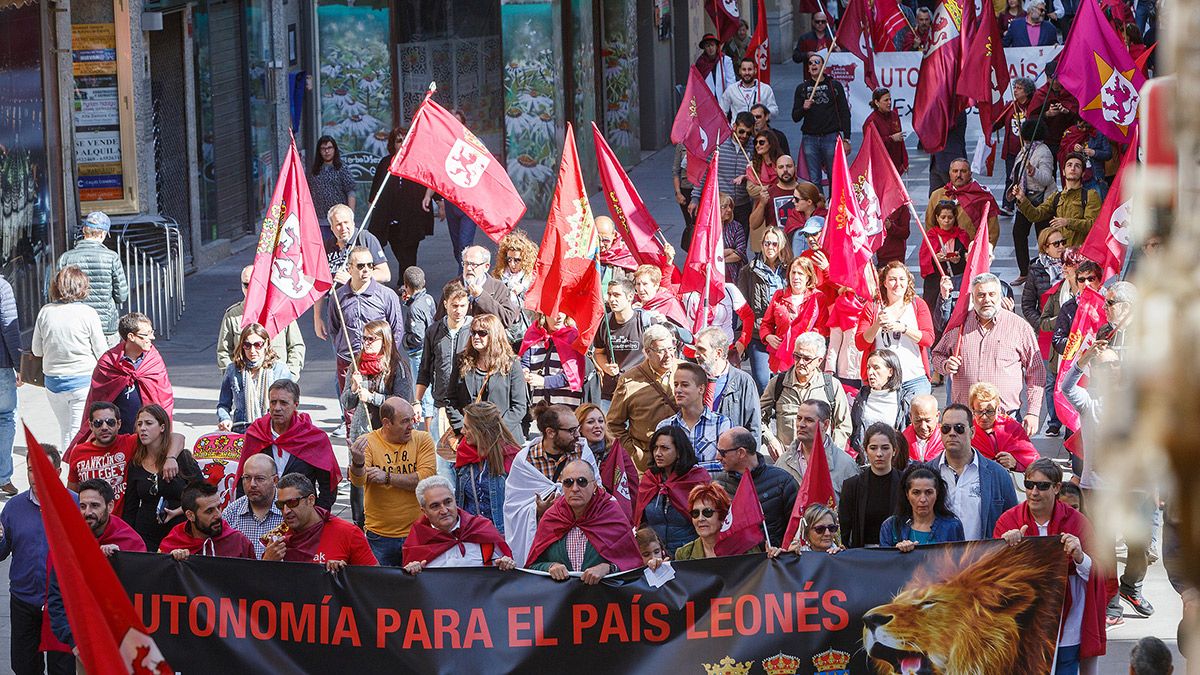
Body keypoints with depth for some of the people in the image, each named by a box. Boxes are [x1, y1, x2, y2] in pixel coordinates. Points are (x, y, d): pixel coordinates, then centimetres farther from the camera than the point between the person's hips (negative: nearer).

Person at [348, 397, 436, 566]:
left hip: (417, 534, 1)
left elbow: (426, 479, -12)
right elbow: (358, 480, -17)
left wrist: (387, 478, -16)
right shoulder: (368, 442, -3)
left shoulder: (422, 439, 0)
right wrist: (358, 463, -39)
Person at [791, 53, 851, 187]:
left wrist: (846, 139, -3)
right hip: (810, 139, 2)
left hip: (831, 137, -2)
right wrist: (803, 108, -11)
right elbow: (795, 117, 12)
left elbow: (845, 113, 5)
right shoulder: (802, 88, 12)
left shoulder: (835, 85, 7)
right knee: (814, 180, 0)